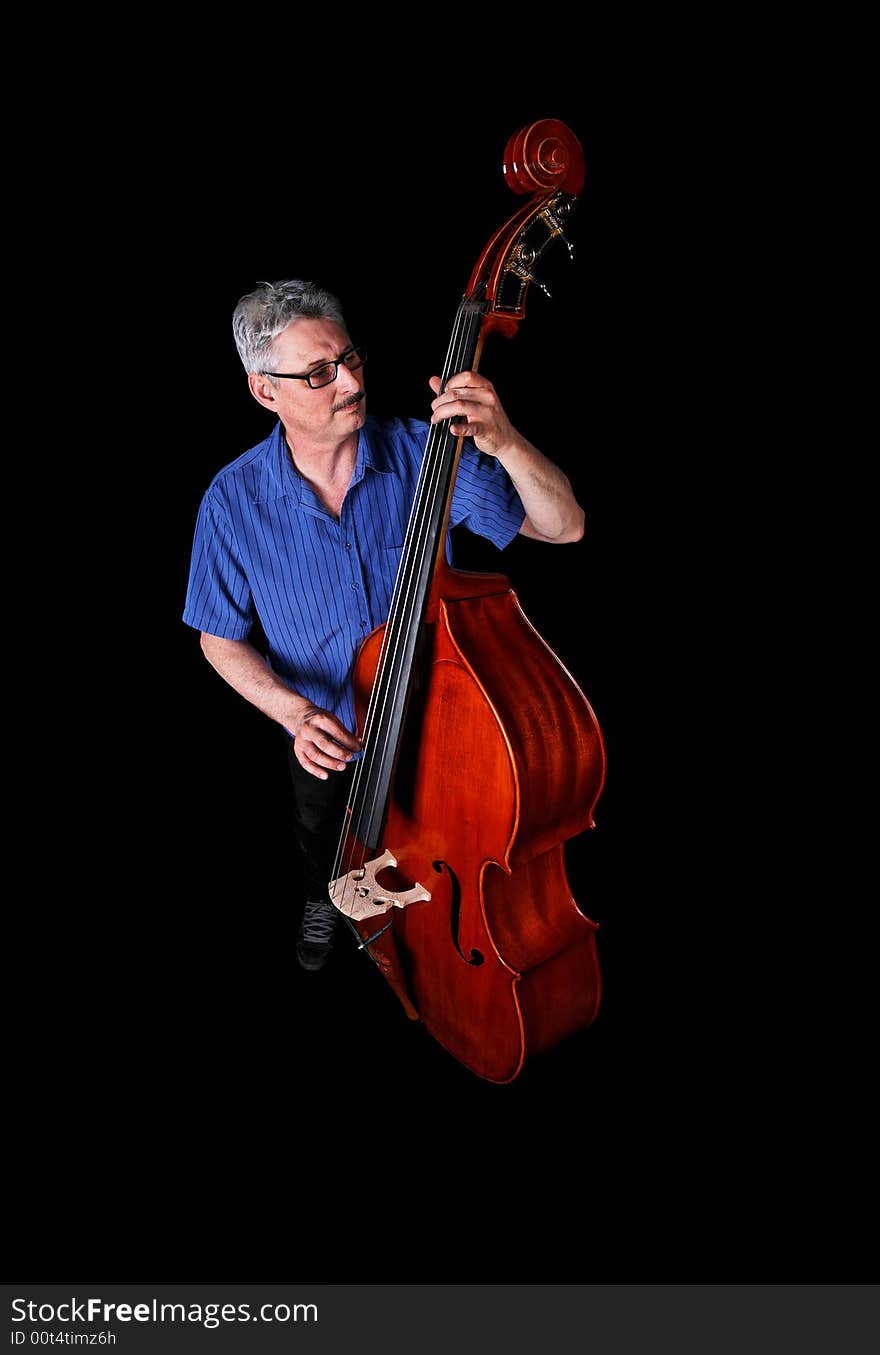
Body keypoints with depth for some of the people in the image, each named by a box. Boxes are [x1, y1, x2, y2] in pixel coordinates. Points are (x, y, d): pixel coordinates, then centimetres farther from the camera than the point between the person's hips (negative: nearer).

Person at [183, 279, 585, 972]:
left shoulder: (422, 453, -25)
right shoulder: (235, 501, -22)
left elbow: (565, 526, -25)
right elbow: (221, 641, -11)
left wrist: (504, 441, -44)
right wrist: (294, 711, -29)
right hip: (324, 734, 1)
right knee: (323, 838, 31)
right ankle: (324, 898, 66)